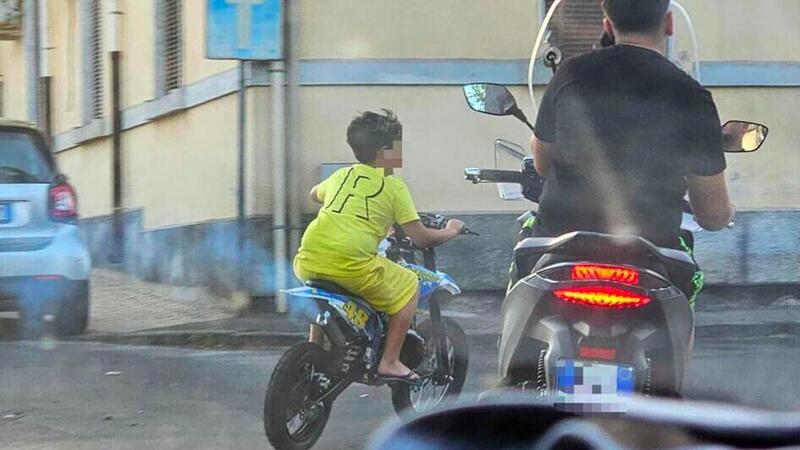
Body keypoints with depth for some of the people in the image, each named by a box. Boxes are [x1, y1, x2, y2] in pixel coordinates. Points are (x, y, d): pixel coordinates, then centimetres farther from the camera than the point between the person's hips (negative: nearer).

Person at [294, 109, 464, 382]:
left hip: (307, 261, 6)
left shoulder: (340, 176, 23)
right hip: (352, 263, -6)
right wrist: (450, 232, 25)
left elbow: (314, 195, 47)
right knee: (409, 286, 15)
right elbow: (420, 238, 6)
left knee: (323, 285, 40)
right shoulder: (393, 187, 7)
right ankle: (390, 362, 10)